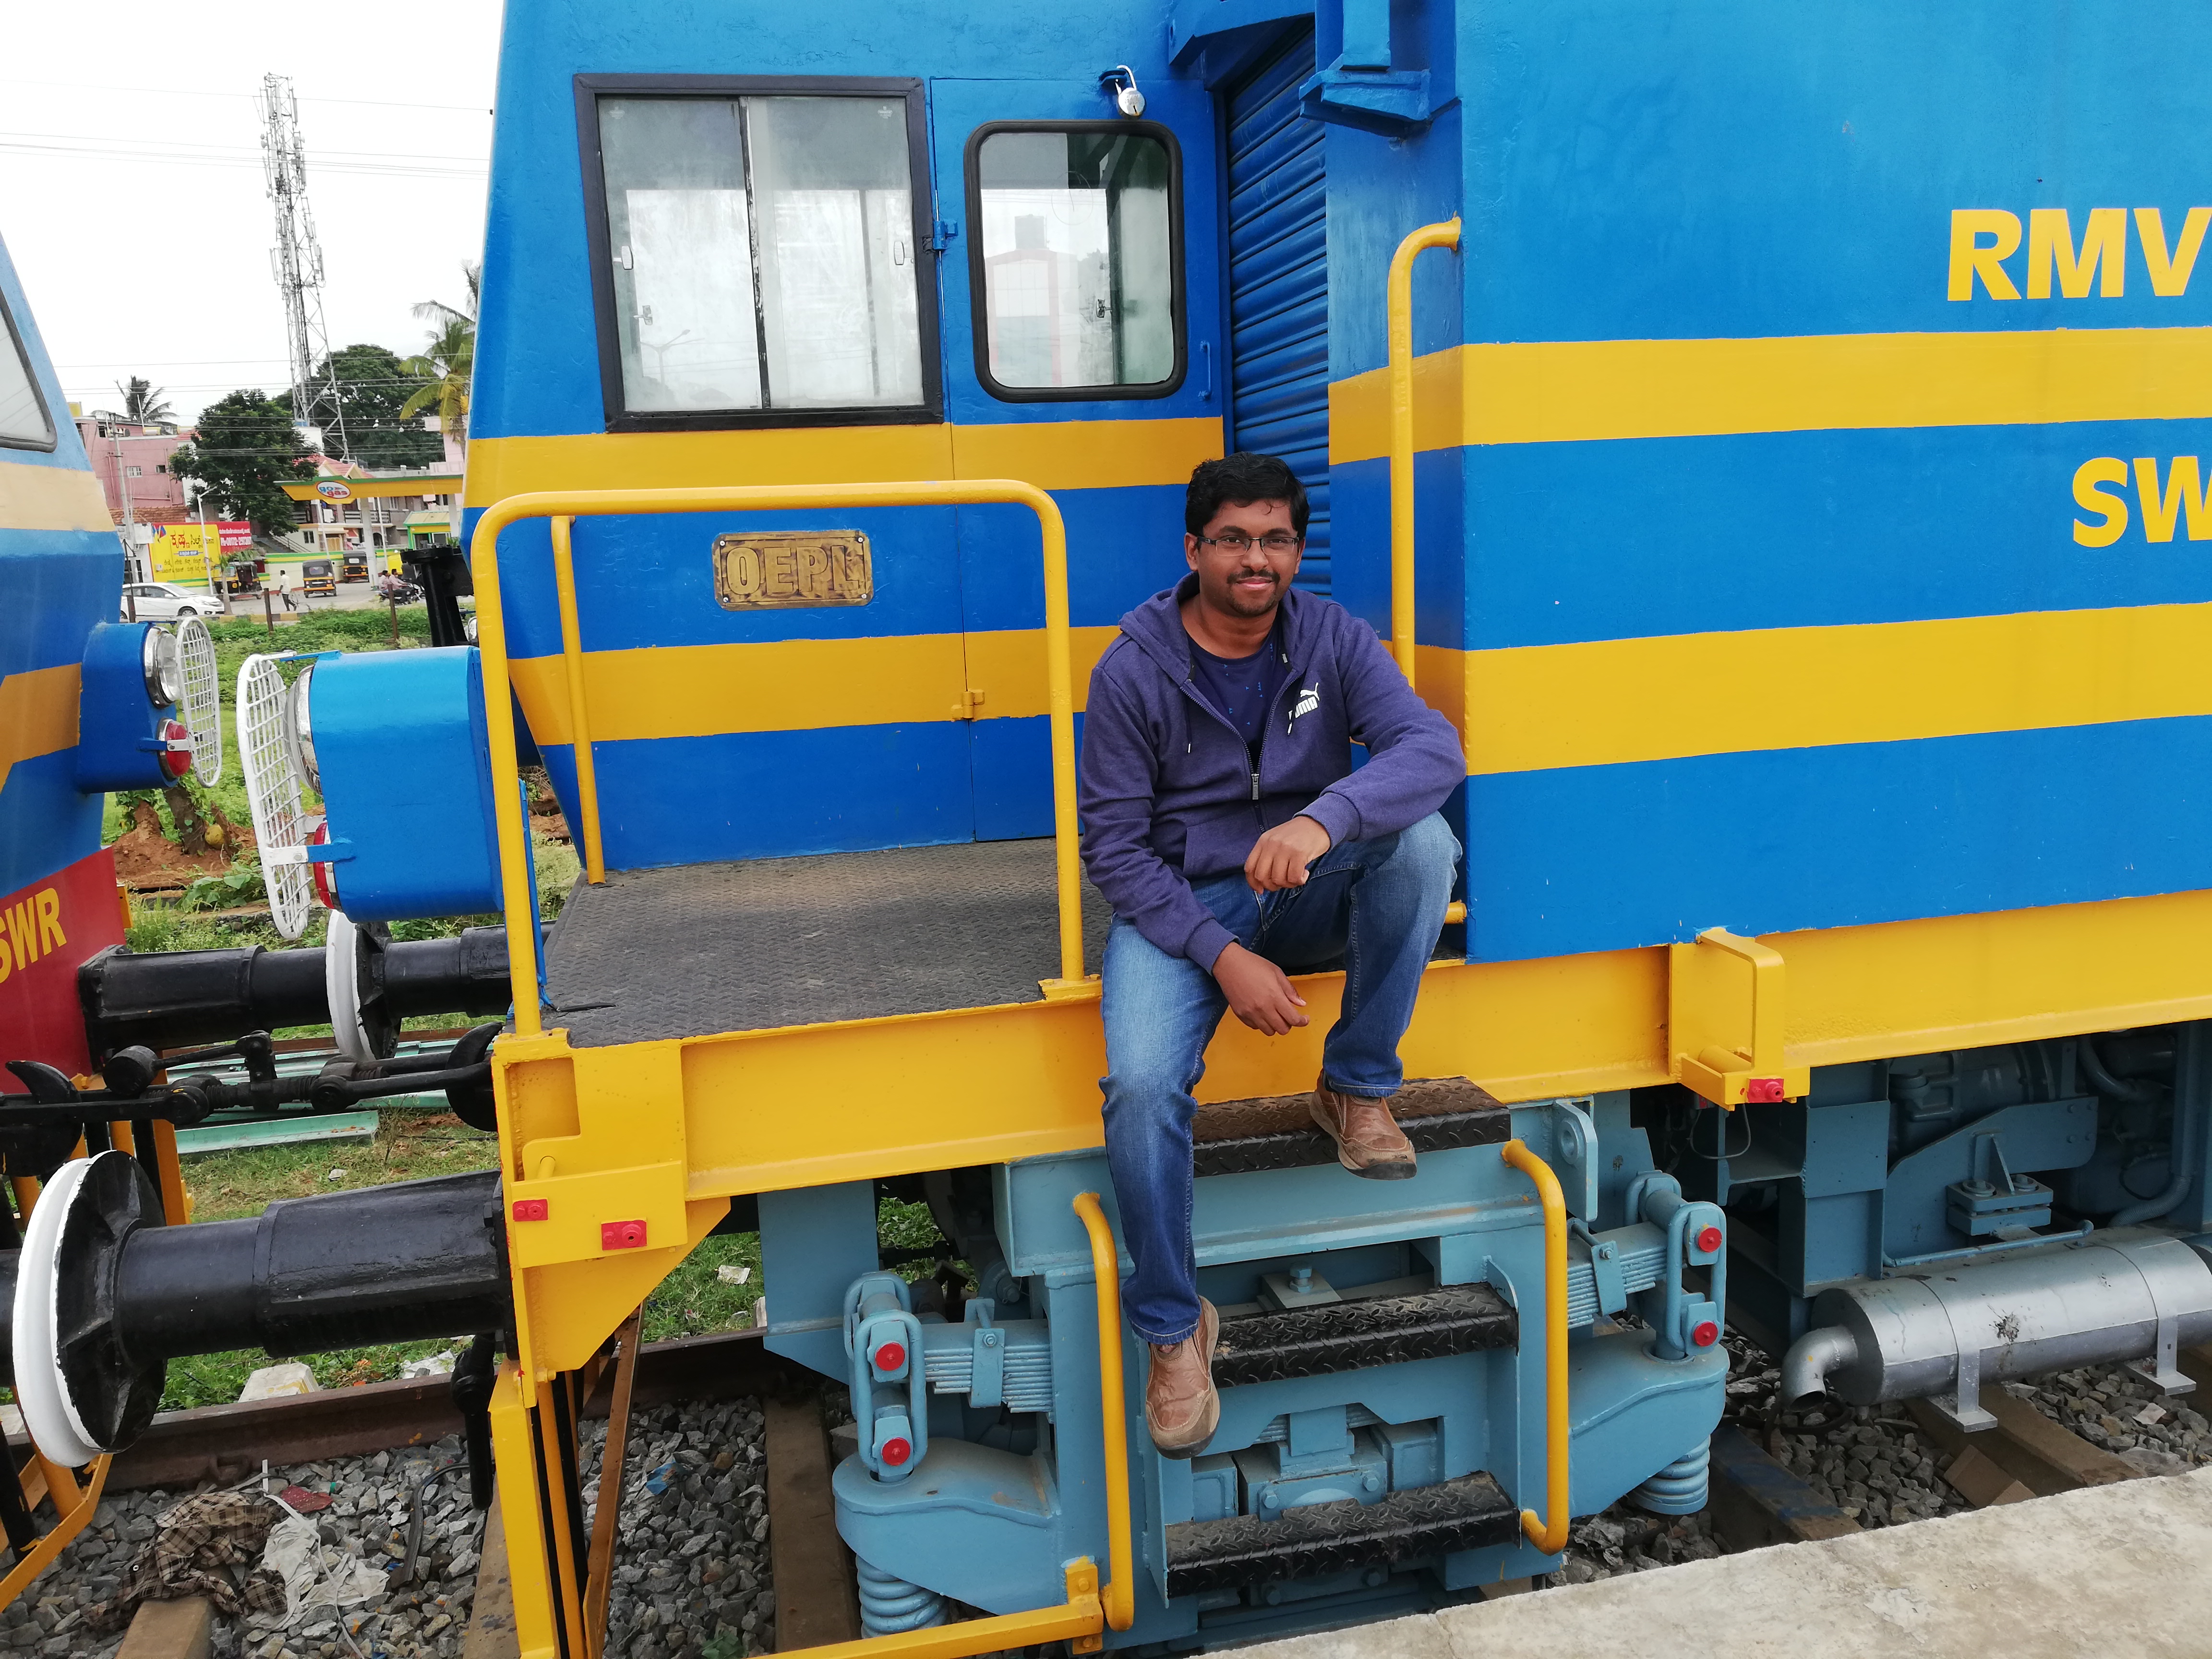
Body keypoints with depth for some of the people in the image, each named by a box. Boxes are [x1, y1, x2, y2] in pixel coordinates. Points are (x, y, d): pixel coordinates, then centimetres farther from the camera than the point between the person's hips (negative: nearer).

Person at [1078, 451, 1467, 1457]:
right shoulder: (1133, 672, -10)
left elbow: (1433, 748, -21)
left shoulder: (1333, 640, -5)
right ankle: (1174, 1327, -5)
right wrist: (1222, 957, -22)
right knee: (1141, 1085, -28)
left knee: (1422, 840, -28)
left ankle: (1357, 1088, -11)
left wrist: (1323, 820, -41)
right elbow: (1113, 844, -10)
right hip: (1181, 901, -2)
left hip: (1310, 892, 2)